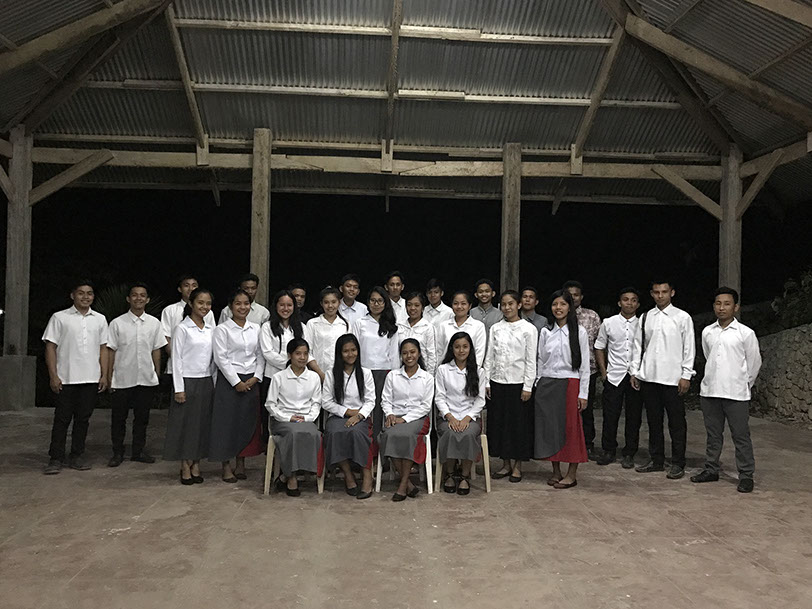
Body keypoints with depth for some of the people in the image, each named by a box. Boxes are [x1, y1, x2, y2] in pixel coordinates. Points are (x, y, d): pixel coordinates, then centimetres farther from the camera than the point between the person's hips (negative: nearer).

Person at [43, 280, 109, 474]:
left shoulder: (99, 319, 10)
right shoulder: (60, 318, 1)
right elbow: (50, 347, -1)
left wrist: (104, 375, 4)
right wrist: (53, 376, -8)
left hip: (91, 379, 3)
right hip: (66, 379, -3)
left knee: (83, 419, 8)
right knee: (62, 419, 1)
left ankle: (76, 457, 17)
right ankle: (55, 459, 9)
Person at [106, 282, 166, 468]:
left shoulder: (154, 323, 3)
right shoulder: (117, 323, -3)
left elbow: (156, 350, 9)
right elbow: (111, 351, -1)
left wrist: (157, 374, 7)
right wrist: (109, 377, -2)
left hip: (147, 379, 2)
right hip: (122, 379, -2)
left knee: (142, 417, 11)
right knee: (118, 418, 7)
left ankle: (138, 451, 24)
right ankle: (118, 452, 21)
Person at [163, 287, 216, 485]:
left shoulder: (211, 329, 9)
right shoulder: (182, 328, -7)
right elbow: (176, 359, -9)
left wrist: (214, 383, 10)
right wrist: (179, 388, -12)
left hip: (206, 382, 5)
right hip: (188, 381, -5)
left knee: (203, 423, 8)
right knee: (185, 424, 2)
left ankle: (196, 465, 18)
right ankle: (185, 467, 12)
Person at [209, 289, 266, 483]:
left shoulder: (255, 329, 10)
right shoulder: (222, 329, -3)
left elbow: (260, 356, 9)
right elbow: (221, 358, -9)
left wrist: (256, 378, -4)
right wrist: (237, 382, -12)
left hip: (251, 381, 4)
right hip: (229, 380, -4)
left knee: (249, 422, 7)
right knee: (227, 422, -1)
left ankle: (241, 464, 19)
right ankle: (226, 467, 9)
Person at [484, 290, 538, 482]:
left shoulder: (528, 329, -4)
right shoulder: (495, 328, 7)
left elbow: (531, 360, -6)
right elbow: (489, 356, 9)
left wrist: (527, 387, -10)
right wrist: (486, 381, 4)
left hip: (518, 383, -4)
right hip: (498, 382, 4)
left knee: (519, 424, 3)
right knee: (499, 422, 8)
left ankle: (517, 466, 16)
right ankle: (506, 464, 21)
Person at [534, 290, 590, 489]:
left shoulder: (579, 332, -2)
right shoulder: (545, 332, 8)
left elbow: (584, 364, -2)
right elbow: (540, 361, 12)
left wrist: (583, 393, -6)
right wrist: (539, 387, 7)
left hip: (569, 383, -3)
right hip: (546, 384, 3)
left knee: (571, 427, -1)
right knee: (549, 427, 4)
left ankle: (572, 474, 10)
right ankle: (556, 472, 16)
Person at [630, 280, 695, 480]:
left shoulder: (682, 317, -1)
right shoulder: (645, 317, 10)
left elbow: (689, 348, -3)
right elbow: (638, 345, 12)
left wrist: (686, 375, -8)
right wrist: (634, 371, 8)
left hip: (672, 378, -4)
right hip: (648, 377, 4)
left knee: (676, 422, 1)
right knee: (653, 420, 12)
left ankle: (678, 464, 11)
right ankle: (657, 460, 23)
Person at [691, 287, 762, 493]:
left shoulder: (746, 333, -5)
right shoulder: (707, 332, 7)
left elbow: (754, 362, 4)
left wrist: (744, 385, 12)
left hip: (736, 394, -4)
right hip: (709, 391, 4)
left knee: (741, 435, 1)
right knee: (713, 434, 14)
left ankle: (746, 476, 10)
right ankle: (711, 470, 24)